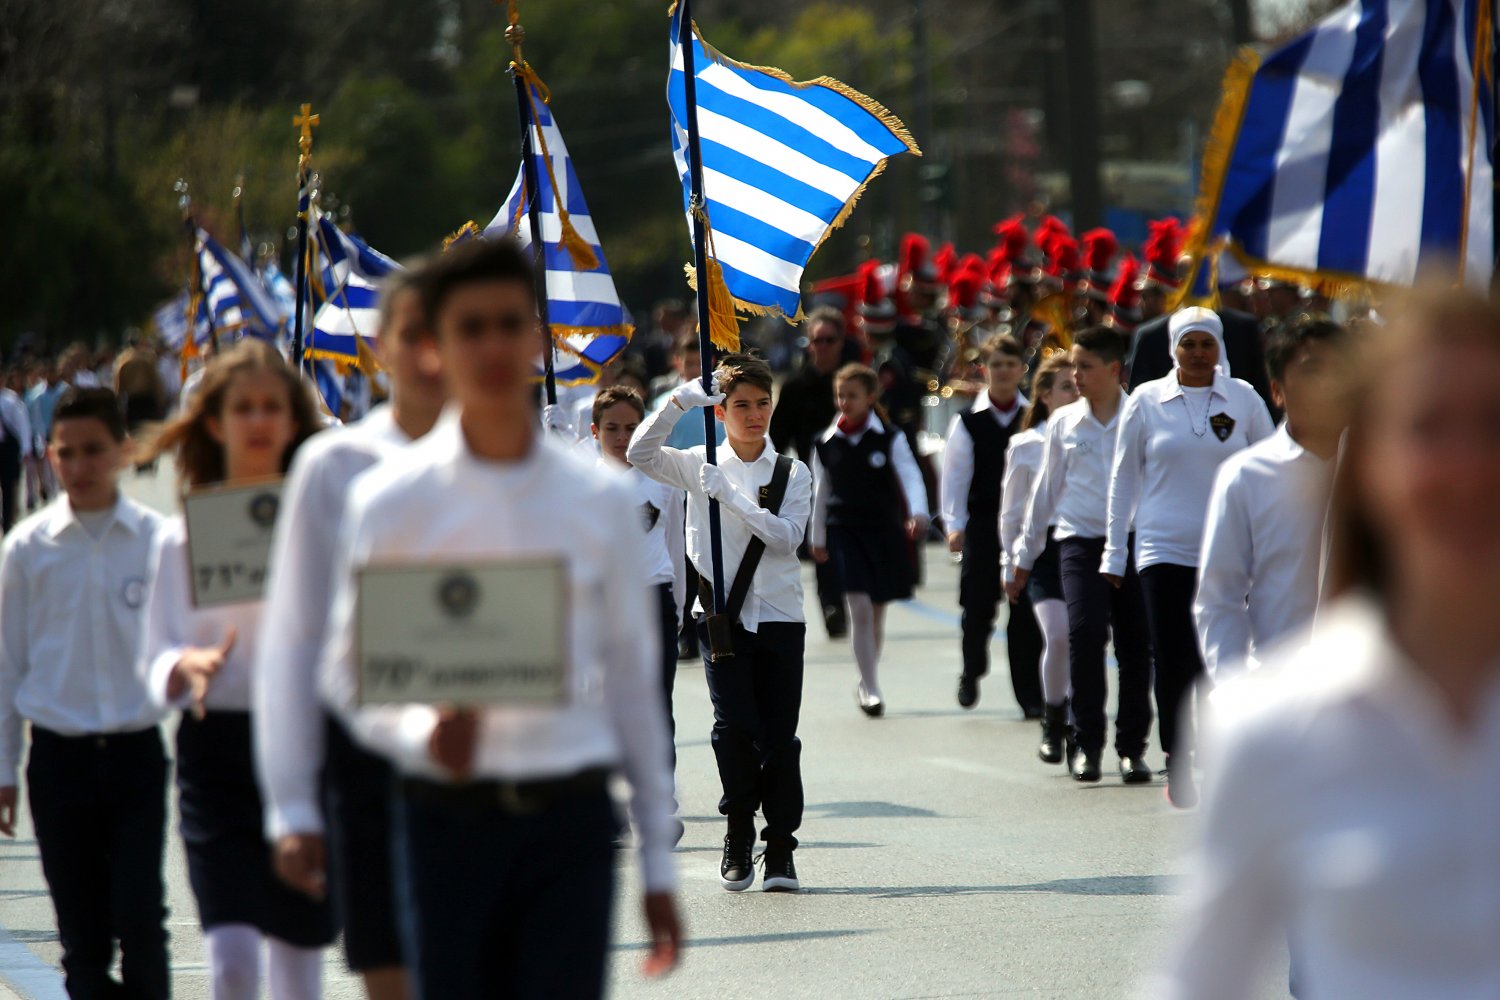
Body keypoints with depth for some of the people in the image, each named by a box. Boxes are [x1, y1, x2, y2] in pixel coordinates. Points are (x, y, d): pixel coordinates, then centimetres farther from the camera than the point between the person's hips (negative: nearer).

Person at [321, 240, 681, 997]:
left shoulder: (598, 501, 6)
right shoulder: (390, 501, 1)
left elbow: (633, 679, 11)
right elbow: (352, 672, 3)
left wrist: (658, 866, 11)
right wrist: (421, 731, -19)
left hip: (571, 819, 1)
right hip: (447, 815, -1)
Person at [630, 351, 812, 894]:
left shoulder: (793, 474, 6)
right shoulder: (699, 466, 7)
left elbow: (788, 536, -9)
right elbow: (641, 454, -8)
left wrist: (731, 497, -17)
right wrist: (678, 403, -16)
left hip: (779, 616, 0)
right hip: (723, 616, 0)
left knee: (779, 733, -2)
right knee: (734, 726, -11)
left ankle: (781, 846, 6)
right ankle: (738, 837, 6)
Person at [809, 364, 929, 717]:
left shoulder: (889, 439, -1)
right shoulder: (827, 443, 4)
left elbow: (910, 477, -11)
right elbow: (821, 492, 12)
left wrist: (917, 513, -29)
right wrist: (817, 539, 16)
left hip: (884, 529, 0)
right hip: (843, 531, 0)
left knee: (877, 613, 12)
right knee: (860, 609, -12)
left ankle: (867, 683, 30)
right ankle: (871, 688, -11)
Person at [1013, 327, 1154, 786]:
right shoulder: (1064, 423, 10)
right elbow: (1046, 490, 17)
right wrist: (1026, 554, 19)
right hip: (1080, 541, 1)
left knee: (1135, 644, -1)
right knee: (1085, 632, -16)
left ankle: (1132, 746, 12)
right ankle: (1086, 743, -4)